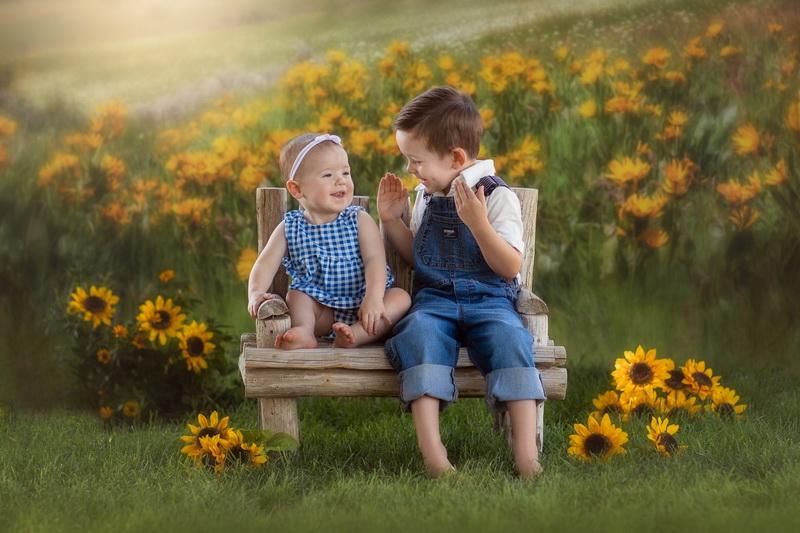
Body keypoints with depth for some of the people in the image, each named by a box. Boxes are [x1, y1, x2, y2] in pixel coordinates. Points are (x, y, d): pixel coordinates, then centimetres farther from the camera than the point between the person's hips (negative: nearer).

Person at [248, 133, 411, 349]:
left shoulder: (360, 221, -2)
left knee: (401, 297, -23)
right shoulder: (290, 228, 2)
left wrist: (373, 299, -31)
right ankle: (304, 333, -45)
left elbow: (375, 260, -13)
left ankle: (355, 334, -43)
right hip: (319, 311, 1)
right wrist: (256, 293, -25)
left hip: (360, 307, -1)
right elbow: (266, 264, -2)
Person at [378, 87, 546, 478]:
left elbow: (510, 267, -12)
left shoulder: (497, 196, -4)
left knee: (508, 336, -35)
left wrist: (479, 224, -24)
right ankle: (431, 449, -44)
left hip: (489, 300, -3)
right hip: (434, 300, 3)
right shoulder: (427, 196, 14)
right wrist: (391, 220, 13)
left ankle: (526, 452, -38)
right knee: (418, 332, -31)